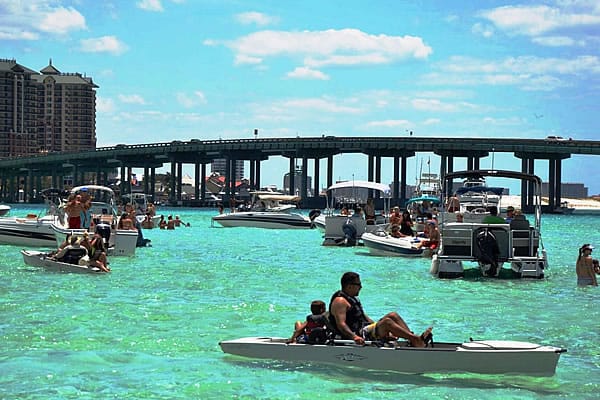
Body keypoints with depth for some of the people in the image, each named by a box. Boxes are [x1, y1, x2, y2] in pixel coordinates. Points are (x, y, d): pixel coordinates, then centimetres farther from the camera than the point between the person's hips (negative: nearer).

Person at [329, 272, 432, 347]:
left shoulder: (352, 298, 21)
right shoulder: (340, 301, -13)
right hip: (359, 335, -11)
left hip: (365, 328, 11)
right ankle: (416, 339, -29)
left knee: (393, 316, 1)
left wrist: (384, 331, 21)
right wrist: (354, 337, -41)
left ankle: (413, 340, -15)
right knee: (387, 322, -26)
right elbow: (341, 324, -25)